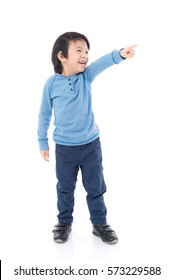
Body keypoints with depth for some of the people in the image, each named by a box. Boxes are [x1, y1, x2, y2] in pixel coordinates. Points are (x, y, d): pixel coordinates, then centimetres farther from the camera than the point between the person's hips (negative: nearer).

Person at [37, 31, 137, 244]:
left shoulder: (86, 76, -5)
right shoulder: (51, 83, -7)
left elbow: (102, 63, -25)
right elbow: (45, 114, 1)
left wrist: (120, 54, -45)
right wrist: (43, 141, 4)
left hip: (91, 144, 1)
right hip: (64, 147, -1)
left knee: (96, 187, 11)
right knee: (65, 188, 14)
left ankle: (100, 223, 29)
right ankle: (64, 222, 35)